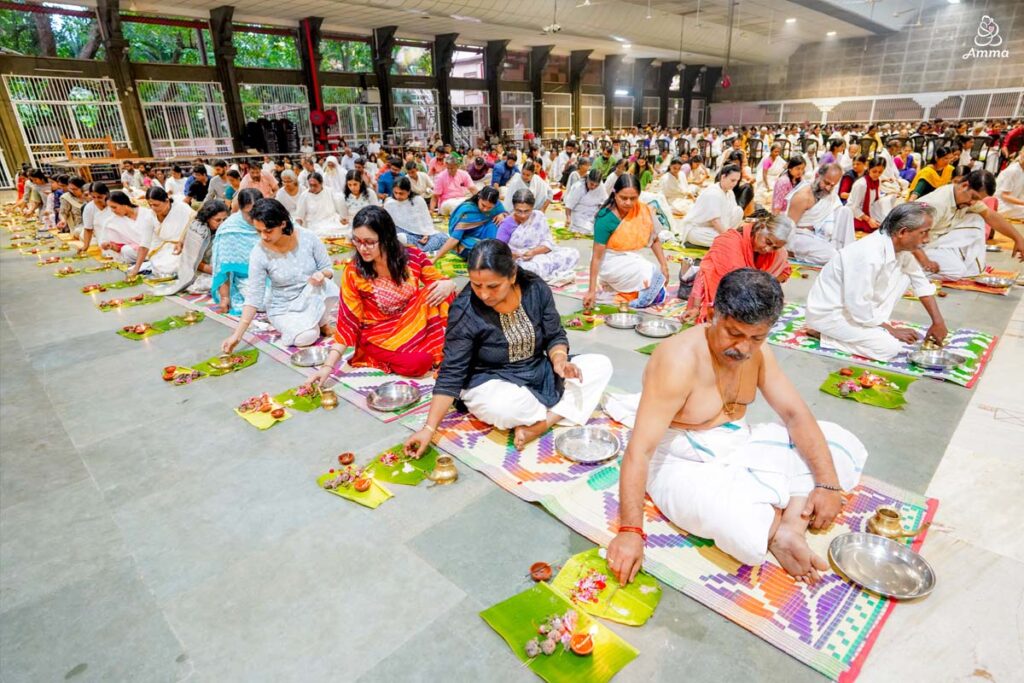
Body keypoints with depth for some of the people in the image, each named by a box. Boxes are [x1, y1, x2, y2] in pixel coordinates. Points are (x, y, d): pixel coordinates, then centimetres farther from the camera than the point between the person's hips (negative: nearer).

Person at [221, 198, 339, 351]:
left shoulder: (308, 238, -17)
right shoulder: (259, 253, -17)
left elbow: (328, 269, -4)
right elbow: (253, 296, -13)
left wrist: (322, 275, -30)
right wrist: (237, 335, -19)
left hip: (313, 300, 1)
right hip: (283, 308, -1)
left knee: (327, 286, -33)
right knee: (306, 337, -30)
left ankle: (322, 322, -1)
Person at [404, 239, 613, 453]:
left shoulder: (536, 288, -10)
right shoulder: (464, 311, -20)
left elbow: (555, 336, 3)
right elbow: (451, 374, -15)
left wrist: (559, 359, -20)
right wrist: (429, 428, -20)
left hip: (540, 374, 5)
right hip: (492, 384, -5)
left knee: (601, 364, -11)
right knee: (507, 407, -40)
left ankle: (539, 424, -20)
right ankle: (562, 410, -8)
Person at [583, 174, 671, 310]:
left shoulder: (643, 211, -9)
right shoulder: (605, 219, -22)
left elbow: (654, 239, 4)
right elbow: (597, 256, -20)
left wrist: (664, 265, -7)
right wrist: (592, 290, -22)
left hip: (631, 259, 6)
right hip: (610, 262, -6)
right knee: (652, 276, -21)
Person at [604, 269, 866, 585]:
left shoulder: (757, 353, -3)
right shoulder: (680, 360, -28)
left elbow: (795, 414, 0)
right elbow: (639, 450, -31)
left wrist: (828, 484, -12)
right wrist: (630, 531, -35)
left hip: (738, 449, 8)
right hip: (684, 464, -8)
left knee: (845, 445, 3)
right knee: (745, 528, -37)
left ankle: (790, 526, -13)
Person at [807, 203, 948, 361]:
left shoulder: (899, 245, -2)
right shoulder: (869, 255, -30)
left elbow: (921, 283, 9)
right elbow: (858, 306, -26)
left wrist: (938, 322, 6)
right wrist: (891, 330, -13)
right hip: (829, 312, -9)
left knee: (904, 275, 2)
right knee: (890, 347, -17)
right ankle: (822, 332, -3)